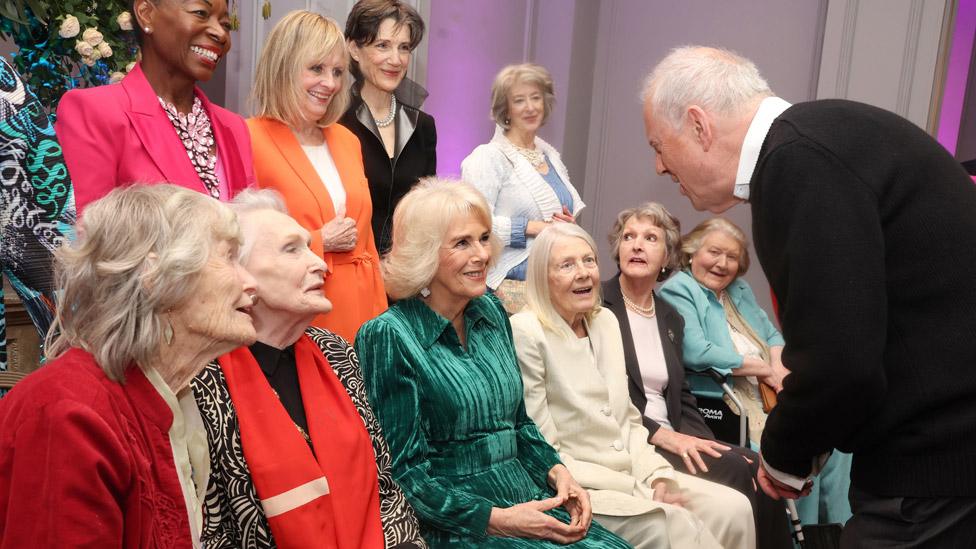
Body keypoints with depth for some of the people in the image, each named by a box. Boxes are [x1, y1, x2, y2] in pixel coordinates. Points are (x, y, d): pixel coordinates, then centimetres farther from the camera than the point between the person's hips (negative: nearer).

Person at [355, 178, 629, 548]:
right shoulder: (389, 337, -12)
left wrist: (557, 472, 0)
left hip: (531, 504, 6)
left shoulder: (491, 312, 8)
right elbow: (404, 473, -12)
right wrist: (497, 519, -18)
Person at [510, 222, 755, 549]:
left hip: (631, 472, 7)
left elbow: (628, 419, 14)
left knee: (733, 508, -10)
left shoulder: (606, 321, 10)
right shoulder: (525, 334, -13)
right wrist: (638, 490, -15)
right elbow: (544, 453, -14)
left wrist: (656, 477, -5)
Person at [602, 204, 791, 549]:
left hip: (671, 438, 6)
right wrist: (660, 434, -16)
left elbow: (682, 397, 16)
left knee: (757, 468, -16)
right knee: (734, 472, -22)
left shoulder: (671, 319, 17)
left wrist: (704, 443, -3)